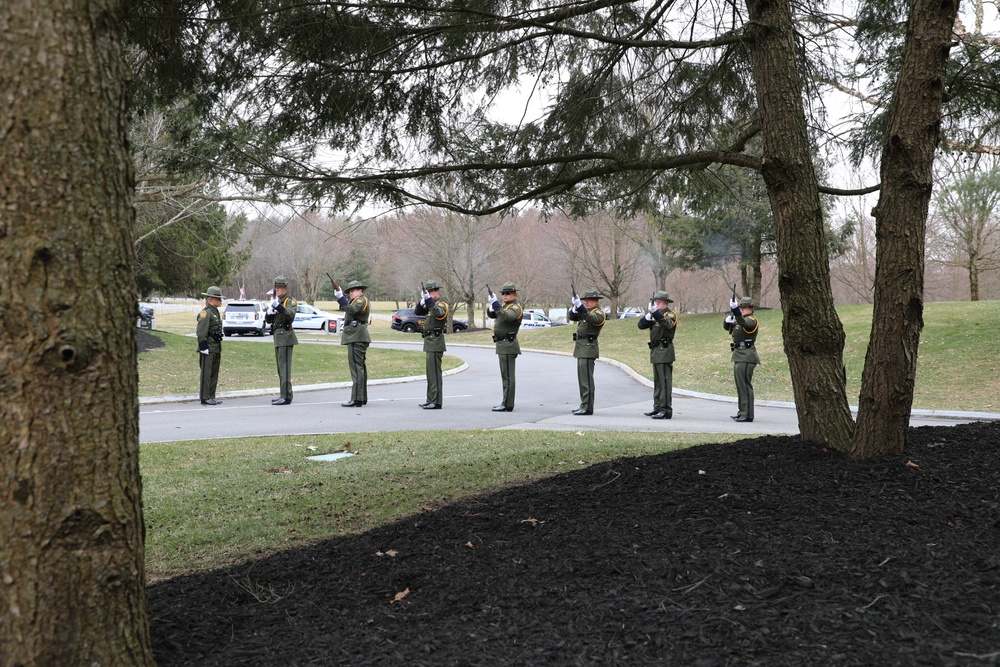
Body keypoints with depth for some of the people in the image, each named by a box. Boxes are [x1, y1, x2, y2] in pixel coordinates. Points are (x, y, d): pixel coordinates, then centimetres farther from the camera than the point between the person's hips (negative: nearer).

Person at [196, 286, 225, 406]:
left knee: (214, 374, 12)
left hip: (216, 349, 10)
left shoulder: (215, 312, 18)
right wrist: (204, 348, -20)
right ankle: (205, 398, 0)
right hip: (208, 350, -10)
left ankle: (211, 397, 18)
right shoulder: (205, 313, -13)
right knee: (206, 374, -4)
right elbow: (201, 333, -18)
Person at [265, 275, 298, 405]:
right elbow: (268, 320, 17)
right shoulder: (276, 301, 20)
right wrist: (269, 312, -4)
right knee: (280, 368, 11)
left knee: (284, 367, -12)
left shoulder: (290, 301, -5)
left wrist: (278, 306, -34)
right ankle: (283, 395, 17)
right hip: (278, 337, 9)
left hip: (285, 337, -9)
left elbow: (291, 315, -24)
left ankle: (286, 397, -14)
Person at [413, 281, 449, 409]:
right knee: (431, 373, 13)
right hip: (430, 342, 10)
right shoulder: (431, 305, 18)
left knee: (435, 373, -10)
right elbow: (417, 312, 10)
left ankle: (436, 402, -9)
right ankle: (431, 400, 20)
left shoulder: (442, 305, -11)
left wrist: (428, 300, -40)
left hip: (436, 343, -10)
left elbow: (438, 312, -34)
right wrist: (422, 302, -8)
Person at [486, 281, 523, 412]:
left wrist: (495, 304, -37)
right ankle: (506, 403, 18)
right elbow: (491, 315, 18)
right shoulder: (506, 306, 18)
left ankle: (507, 405, -9)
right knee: (506, 376, 13)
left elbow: (507, 317, -31)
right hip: (503, 346, 10)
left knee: (508, 376, -9)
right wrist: (491, 308, -4)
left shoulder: (516, 307, -11)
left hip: (508, 346, -10)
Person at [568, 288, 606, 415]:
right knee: (582, 379, 12)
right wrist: (574, 309, -10)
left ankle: (587, 408, -11)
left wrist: (579, 306, -41)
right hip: (581, 349, 10)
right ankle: (584, 406, 18)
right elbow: (571, 317, 12)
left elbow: (591, 318, -30)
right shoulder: (585, 311, 19)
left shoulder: (599, 313, -8)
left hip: (588, 349, -10)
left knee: (586, 379, -11)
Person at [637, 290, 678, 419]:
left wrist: (655, 312, -43)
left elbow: (667, 323, -30)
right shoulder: (655, 314, 17)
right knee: (657, 382, 13)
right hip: (656, 351, 9)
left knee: (665, 382, -10)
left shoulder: (671, 314, -7)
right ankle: (657, 408, 19)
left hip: (664, 351, -9)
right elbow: (641, 325, 9)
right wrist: (647, 317, -12)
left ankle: (666, 410, -11)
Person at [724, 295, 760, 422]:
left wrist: (735, 310, -44)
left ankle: (748, 415, -9)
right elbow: (726, 327, 17)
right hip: (740, 357, 10)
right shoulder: (743, 319, 18)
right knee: (740, 386, 15)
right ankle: (743, 412, 22)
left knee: (745, 385, -10)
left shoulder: (752, 320, -11)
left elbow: (743, 323, -33)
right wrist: (729, 320, -6)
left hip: (746, 358, -10)